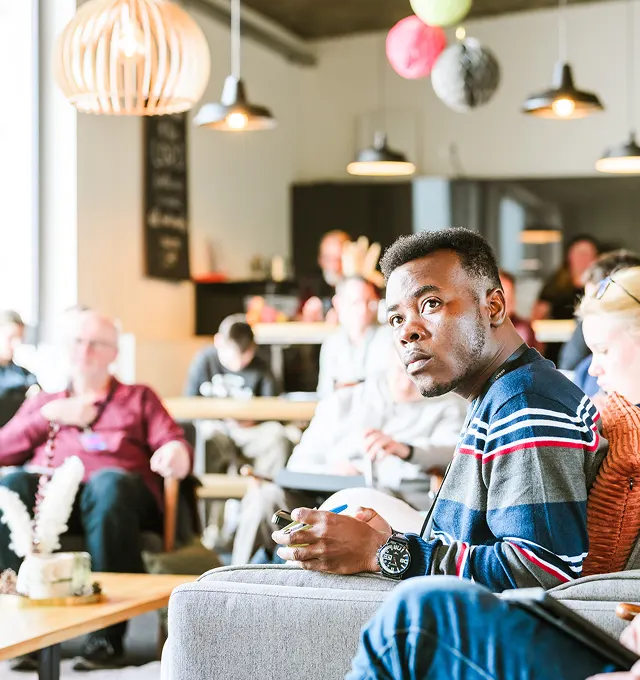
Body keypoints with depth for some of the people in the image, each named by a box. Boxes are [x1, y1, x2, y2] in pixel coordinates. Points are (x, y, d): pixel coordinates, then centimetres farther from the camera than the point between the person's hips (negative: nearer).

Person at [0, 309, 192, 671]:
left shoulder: (139, 398, 30)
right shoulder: (43, 400, 34)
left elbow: (177, 447, 13)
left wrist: (174, 455, -11)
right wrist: (50, 417, 11)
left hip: (120, 489, -1)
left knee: (109, 484, -40)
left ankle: (108, 634, -38)